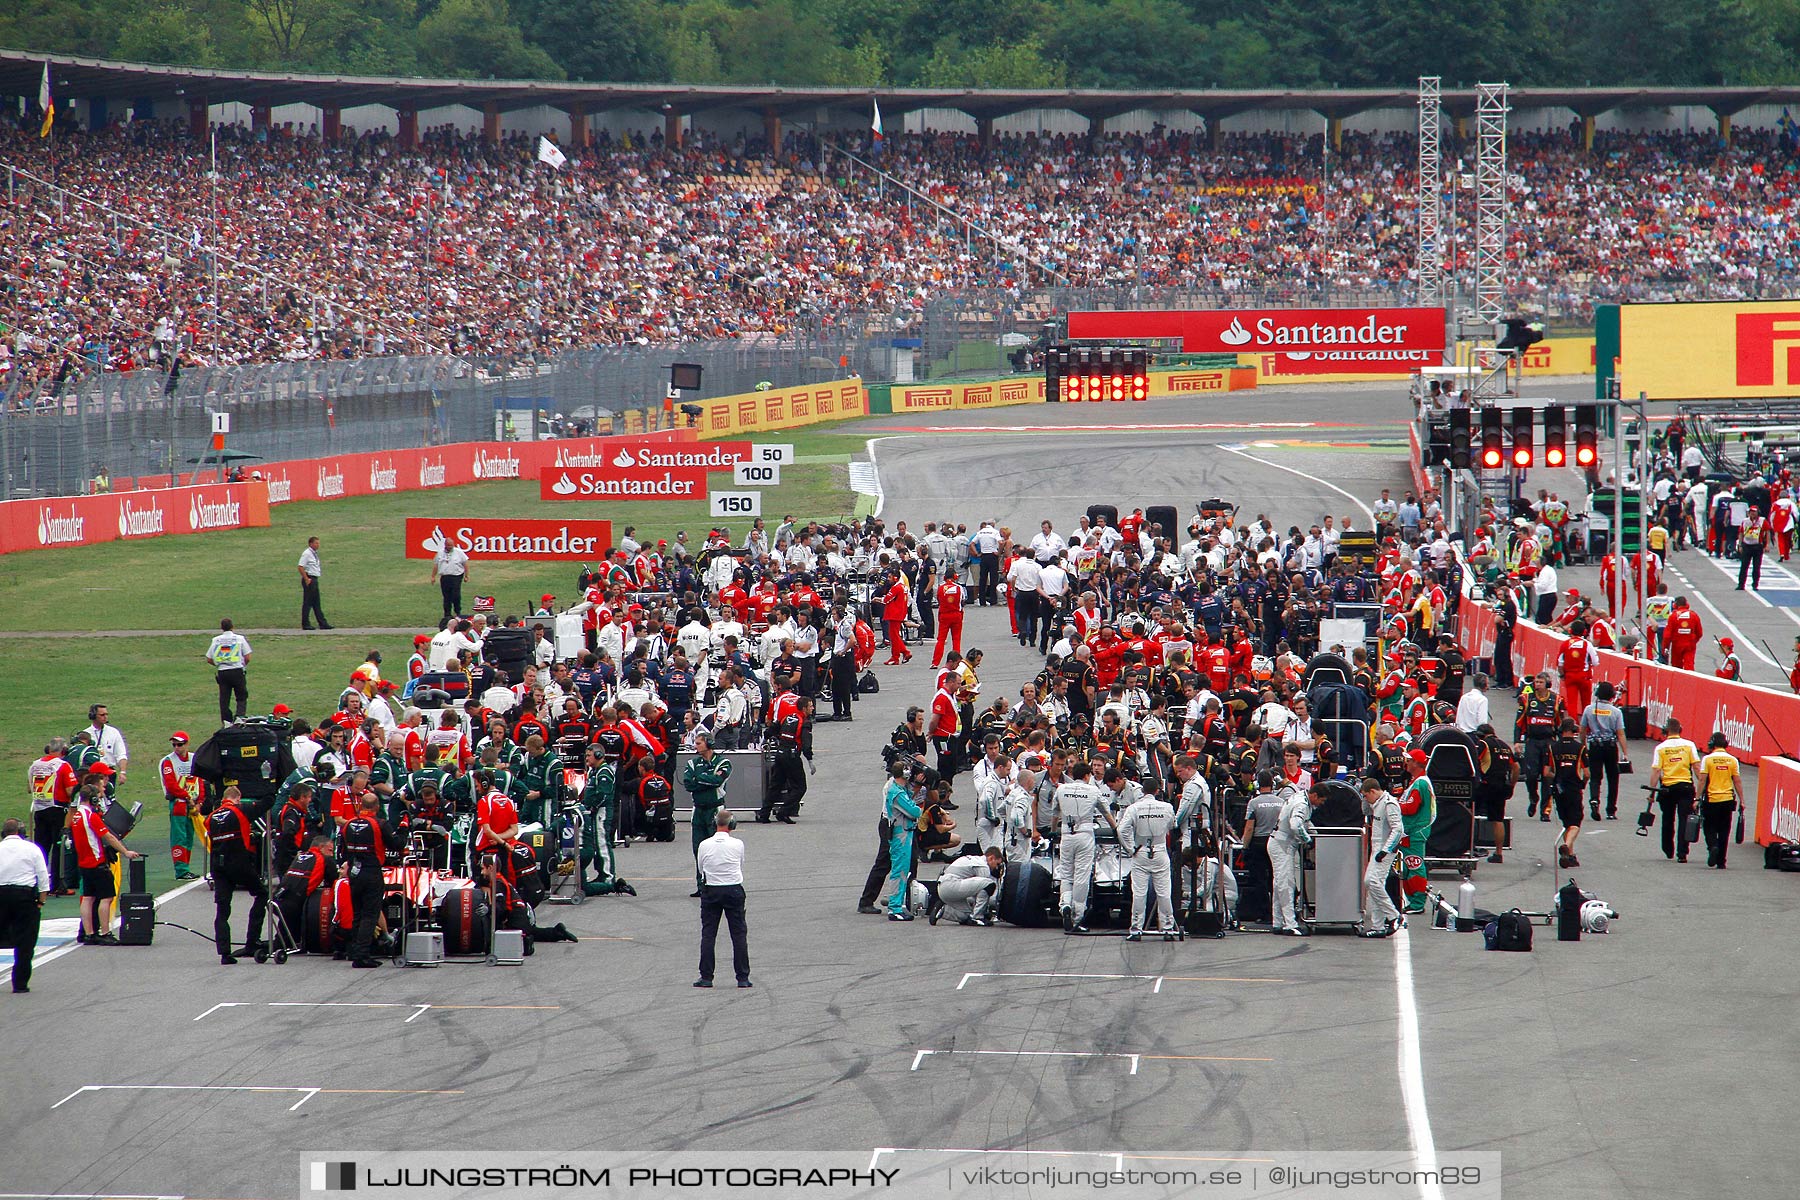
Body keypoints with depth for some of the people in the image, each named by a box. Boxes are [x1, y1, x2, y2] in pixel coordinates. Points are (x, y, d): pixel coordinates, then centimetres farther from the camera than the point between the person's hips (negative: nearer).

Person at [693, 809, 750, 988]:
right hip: (734, 890, 0)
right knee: (739, 934, 5)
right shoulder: (737, 845, -7)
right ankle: (742, 978, 4)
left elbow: (700, 867, 6)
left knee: (708, 934, 6)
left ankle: (706, 977, 4)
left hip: (711, 891, 0)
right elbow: (741, 867, 7)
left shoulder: (704, 845, -6)